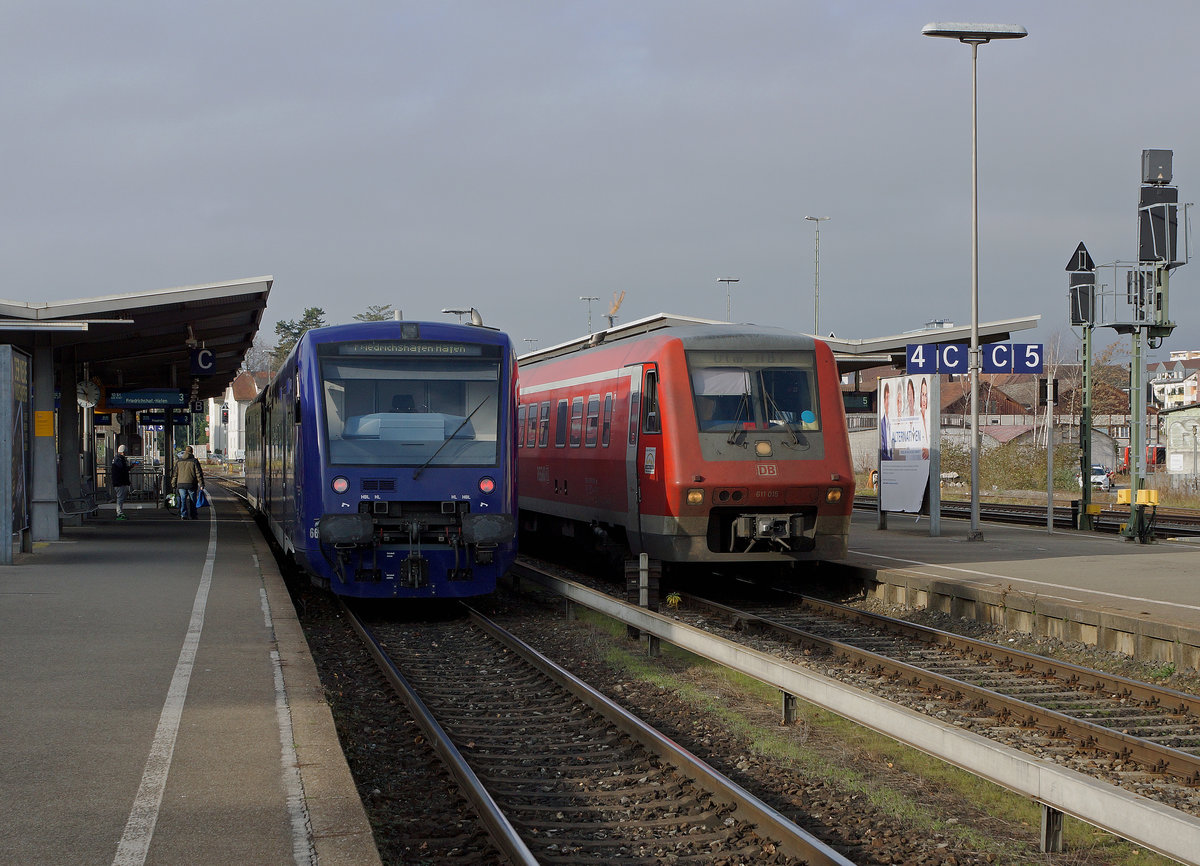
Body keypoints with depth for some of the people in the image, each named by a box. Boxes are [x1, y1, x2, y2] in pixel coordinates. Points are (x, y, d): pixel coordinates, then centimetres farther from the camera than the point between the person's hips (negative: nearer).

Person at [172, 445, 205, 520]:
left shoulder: (178, 462, 8)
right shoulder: (194, 462, -2)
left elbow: (175, 474, 10)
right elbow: (199, 474, -4)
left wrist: (173, 484, 15)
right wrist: (201, 484, -2)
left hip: (181, 484, 2)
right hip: (191, 484, -2)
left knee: (183, 500, 2)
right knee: (192, 501, 8)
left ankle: (183, 515, -11)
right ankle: (192, 516, 12)